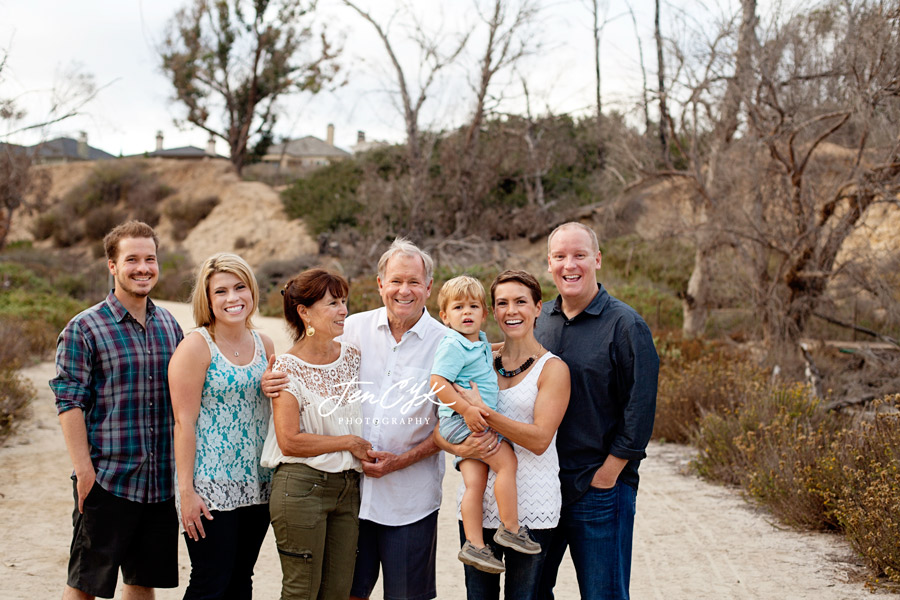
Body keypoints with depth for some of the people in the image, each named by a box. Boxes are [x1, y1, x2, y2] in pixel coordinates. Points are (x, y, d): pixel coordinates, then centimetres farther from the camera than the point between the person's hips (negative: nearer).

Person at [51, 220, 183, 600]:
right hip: (107, 479, -5)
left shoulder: (169, 325, 11)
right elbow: (69, 402, -10)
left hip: (161, 482, 5)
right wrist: (84, 471, -16)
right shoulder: (84, 329, -7)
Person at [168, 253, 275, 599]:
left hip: (257, 485, 6)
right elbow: (184, 422, -12)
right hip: (210, 488, -6)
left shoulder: (264, 345, 9)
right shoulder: (196, 347, -8)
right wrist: (186, 491, -15)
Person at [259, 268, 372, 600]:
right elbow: (290, 441, -14)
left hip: (348, 486, 6)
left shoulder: (352, 355, 8)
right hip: (302, 486, -5)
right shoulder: (288, 367, -8)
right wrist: (349, 443, -9)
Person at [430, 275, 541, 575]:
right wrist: (467, 409, -25)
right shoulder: (453, 345, -13)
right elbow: (438, 383, -21)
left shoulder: (481, 342, 15)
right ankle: (510, 528, -3)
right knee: (506, 460, -12)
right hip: (460, 420, -8)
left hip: (476, 423, 8)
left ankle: (475, 545, 2)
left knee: (475, 482, 3)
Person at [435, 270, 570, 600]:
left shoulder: (553, 368, -3)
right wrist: (458, 447, -16)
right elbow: (439, 429, 6)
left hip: (532, 510, -3)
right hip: (480, 503, 3)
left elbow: (540, 439, -13)